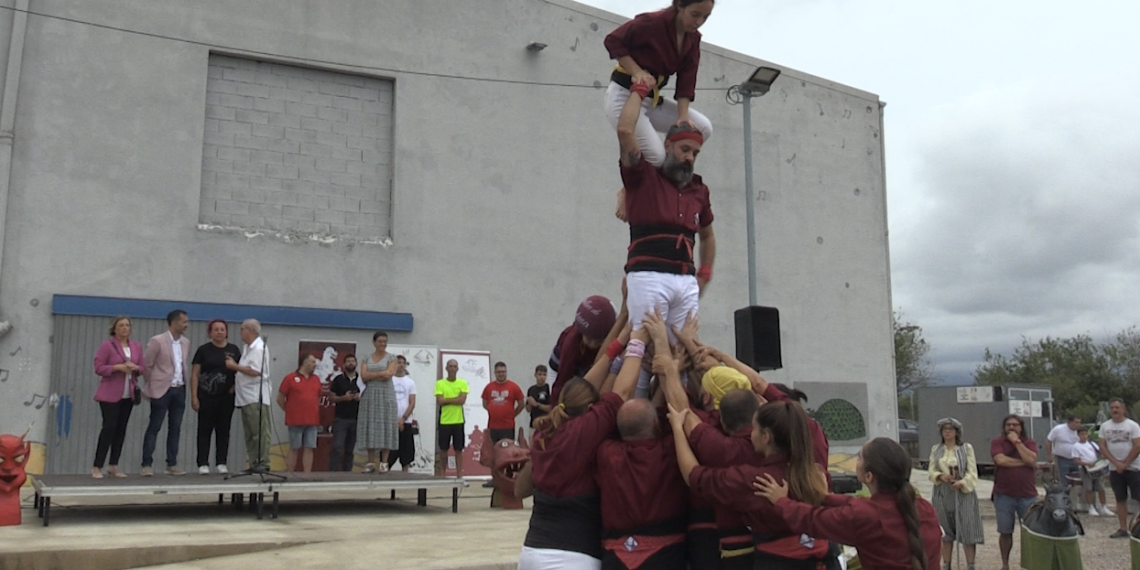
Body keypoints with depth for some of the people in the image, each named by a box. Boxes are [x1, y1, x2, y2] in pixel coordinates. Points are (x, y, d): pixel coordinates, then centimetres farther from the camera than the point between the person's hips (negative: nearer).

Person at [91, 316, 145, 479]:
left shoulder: (137, 346, 9)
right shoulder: (107, 345, -5)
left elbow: (143, 369, 12)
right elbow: (98, 368, -9)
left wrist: (136, 367, -10)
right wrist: (117, 367, -21)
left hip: (129, 395, 5)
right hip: (110, 395, -5)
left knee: (121, 429, 7)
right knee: (109, 428, -10)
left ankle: (114, 466, 15)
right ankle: (97, 467, -3)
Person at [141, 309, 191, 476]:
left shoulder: (186, 342, 10)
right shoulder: (157, 341, -9)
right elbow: (146, 365, -4)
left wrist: (185, 382, 12)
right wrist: (153, 384, 3)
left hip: (180, 390, 6)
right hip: (162, 389, -6)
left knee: (175, 428, 8)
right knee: (154, 427, -2)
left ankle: (172, 464, 14)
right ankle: (147, 465, 1)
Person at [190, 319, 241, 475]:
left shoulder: (234, 350, 7)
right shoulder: (203, 350, 0)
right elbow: (194, 374, -1)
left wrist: (235, 386, -4)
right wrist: (194, 396, -8)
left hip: (226, 396, 2)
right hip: (206, 396, -2)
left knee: (223, 430, 6)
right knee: (205, 430, 1)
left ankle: (221, 463, 13)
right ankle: (203, 464, 4)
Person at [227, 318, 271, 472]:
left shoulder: (259, 348, -10)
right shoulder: (248, 347, 19)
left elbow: (255, 371, -20)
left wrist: (235, 366, -11)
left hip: (256, 398, -10)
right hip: (246, 397, 10)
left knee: (260, 433, -8)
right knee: (250, 434, 9)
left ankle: (263, 464, -7)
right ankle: (253, 464, 12)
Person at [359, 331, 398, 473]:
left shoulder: (391, 358, 4)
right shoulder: (367, 359, 12)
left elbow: (389, 374, -10)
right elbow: (364, 376, -3)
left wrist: (372, 375, -8)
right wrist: (381, 373, -13)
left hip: (386, 395, -3)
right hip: (369, 395, 3)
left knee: (385, 426, -5)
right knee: (370, 427, 1)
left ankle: (384, 462, -1)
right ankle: (371, 462, 7)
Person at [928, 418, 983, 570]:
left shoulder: (966, 448, 2)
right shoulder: (935, 449, 9)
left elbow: (972, 472, -4)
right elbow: (932, 471, 6)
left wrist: (961, 483, -21)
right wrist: (941, 476, -16)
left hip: (963, 493, -3)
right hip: (942, 494, 3)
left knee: (967, 530, -6)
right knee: (945, 532, 9)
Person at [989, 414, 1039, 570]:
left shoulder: (1029, 442, 5)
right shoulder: (997, 442, 0)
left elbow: (1031, 459, -13)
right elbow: (1001, 460, -17)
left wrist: (1016, 441, -11)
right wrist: (1024, 462, -10)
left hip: (1028, 495, 1)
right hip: (1004, 496, -1)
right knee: (1005, 532, 9)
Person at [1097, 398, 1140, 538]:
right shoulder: (1105, 426, 4)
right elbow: (1102, 447, 1)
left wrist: (1125, 464, -12)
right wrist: (1116, 463, -9)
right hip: (1115, 469, 4)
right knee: (1120, 499, 8)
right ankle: (1123, 529, 12)